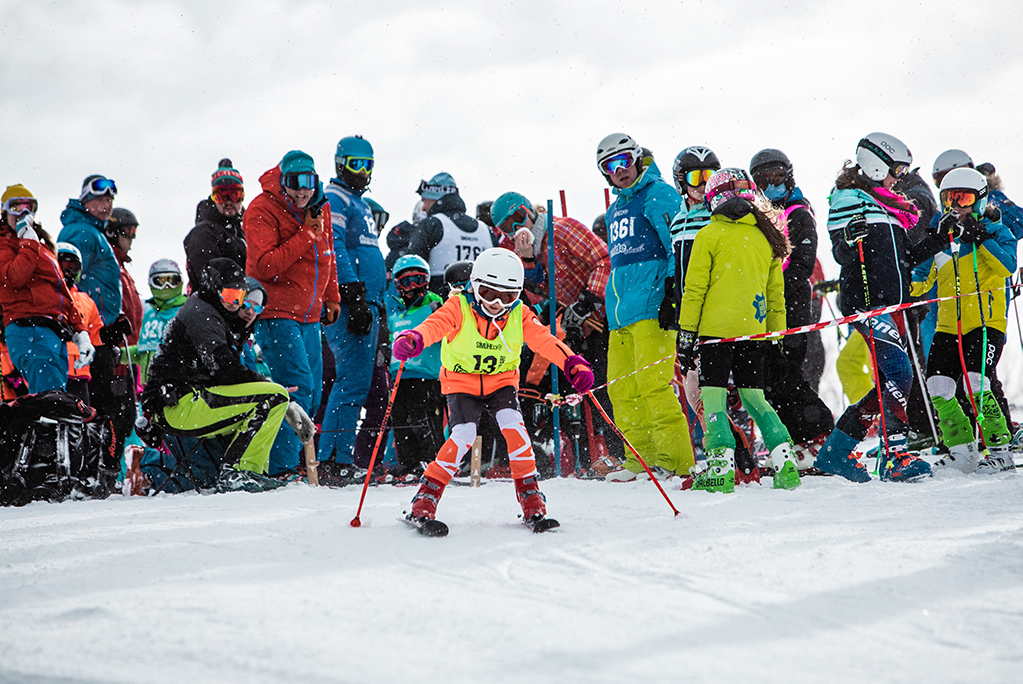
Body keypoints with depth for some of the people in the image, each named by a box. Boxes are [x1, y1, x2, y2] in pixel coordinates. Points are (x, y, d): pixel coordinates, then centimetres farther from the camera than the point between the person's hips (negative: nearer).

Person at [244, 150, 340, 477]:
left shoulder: (320, 208, 9)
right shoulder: (262, 210, -13)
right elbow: (265, 266, -23)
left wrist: (331, 297, 22)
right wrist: (306, 234, -22)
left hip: (308, 316, 8)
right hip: (275, 313, -8)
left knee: (311, 395, 9)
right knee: (299, 388, -18)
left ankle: (285, 458, 20)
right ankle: (282, 467, -16)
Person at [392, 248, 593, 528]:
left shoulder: (520, 316, -11)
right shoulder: (459, 308, -19)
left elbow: (545, 340, -22)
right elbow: (435, 324, -36)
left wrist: (573, 364, -40)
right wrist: (414, 339, -59)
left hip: (501, 381, 2)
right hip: (462, 381, -2)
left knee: (512, 424, -23)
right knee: (463, 434, -22)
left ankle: (531, 497, -11)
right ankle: (426, 499, -12)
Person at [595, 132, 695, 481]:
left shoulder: (659, 195, -1)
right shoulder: (615, 210, 24)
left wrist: (672, 294, -17)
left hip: (651, 306, -8)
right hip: (620, 311, 8)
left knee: (651, 381, -15)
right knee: (621, 387, 4)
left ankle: (678, 462, -14)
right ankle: (641, 459, 10)